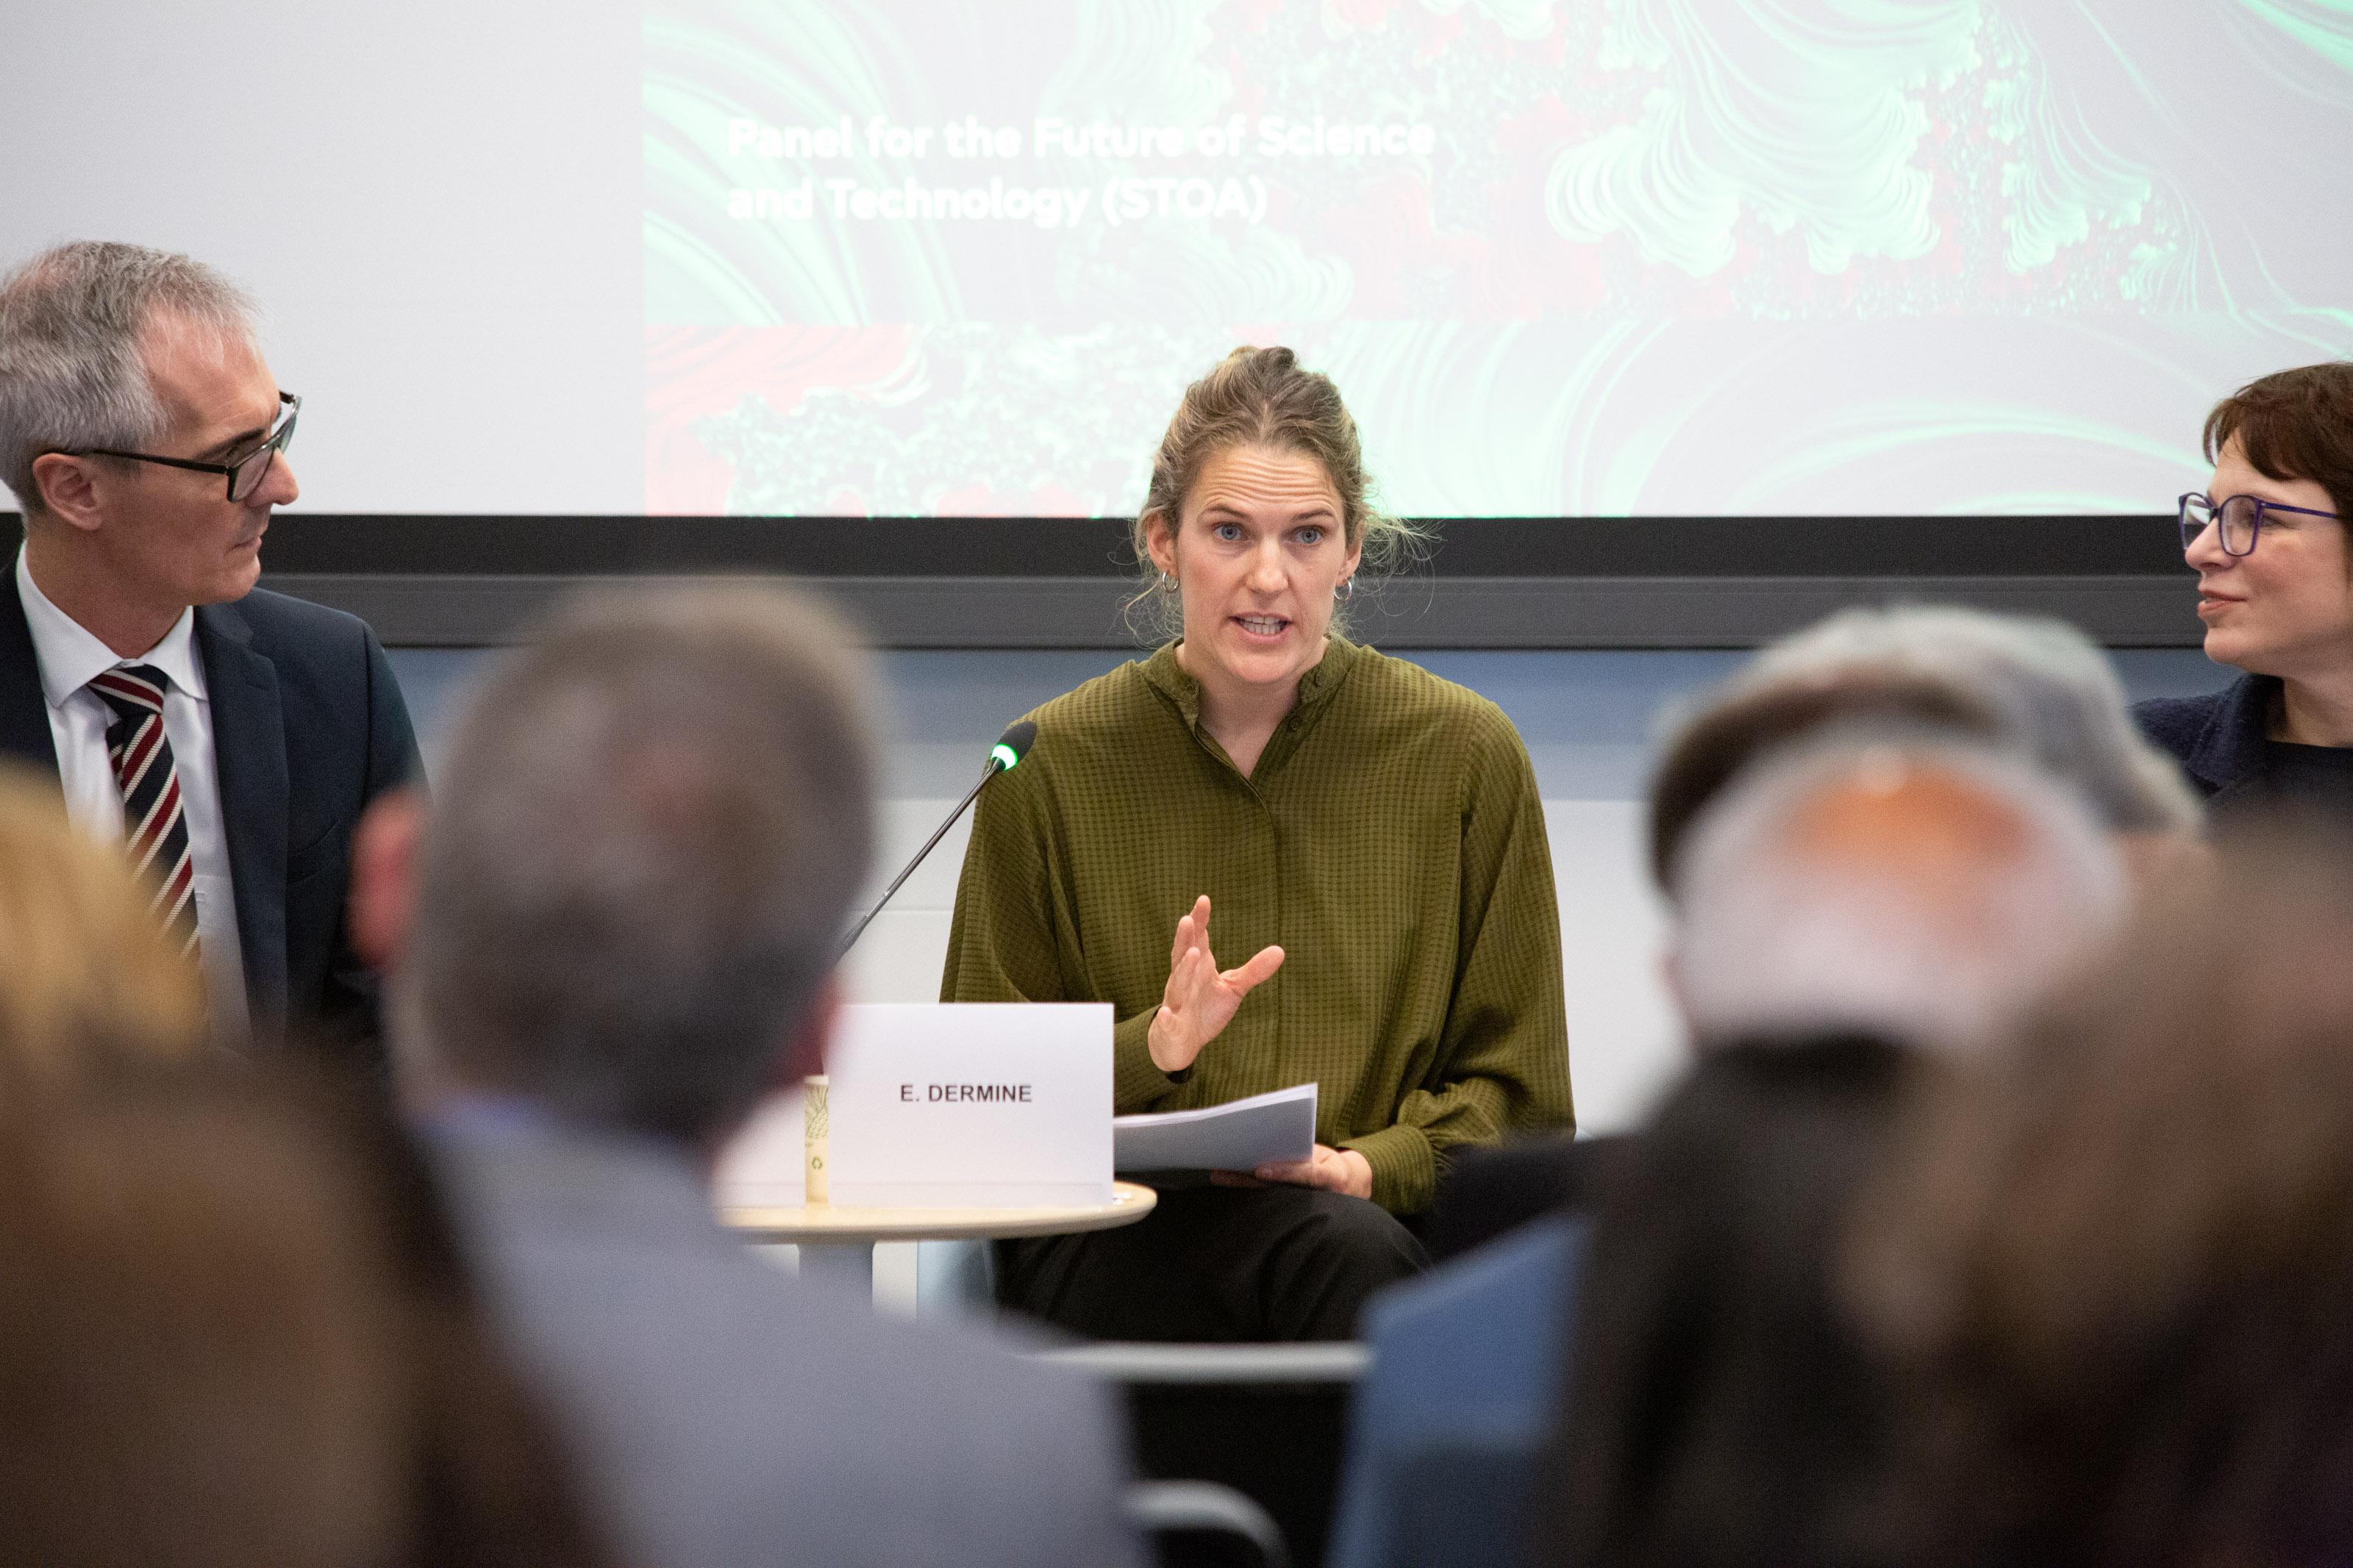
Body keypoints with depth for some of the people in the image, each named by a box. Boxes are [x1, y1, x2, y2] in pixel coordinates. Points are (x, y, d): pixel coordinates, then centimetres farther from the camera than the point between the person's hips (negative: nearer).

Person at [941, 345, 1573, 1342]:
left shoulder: (1466, 755, 6)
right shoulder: (1053, 764, 5)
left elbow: (1513, 1088, 11)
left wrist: (1370, 1166, -10)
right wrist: (1148, 1049, -13)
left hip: (1398, 1218, 2)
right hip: (1112, 1251, -2)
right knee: (1347, 1252, -36)